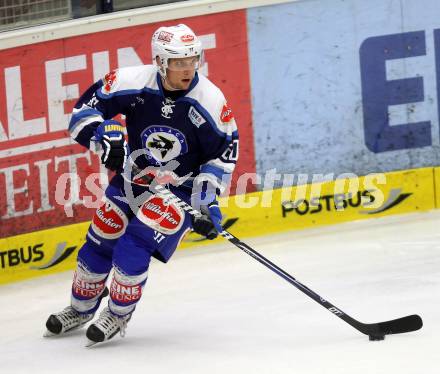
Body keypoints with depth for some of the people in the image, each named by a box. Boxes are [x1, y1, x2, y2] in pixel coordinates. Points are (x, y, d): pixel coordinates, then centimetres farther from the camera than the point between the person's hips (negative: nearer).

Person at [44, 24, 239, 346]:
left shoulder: (211, 100, -21)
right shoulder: (133, 82, -20)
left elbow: (223, 154, -10)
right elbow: (84, 110, -11)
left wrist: (206, 204, -17)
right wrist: (104, 135, -31)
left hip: (179, 189, -3)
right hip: (131, 177, 3)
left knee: (133, 247, -18)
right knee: (99, 244, 8)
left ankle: (119, 315, 5)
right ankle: (81, 308, 34)